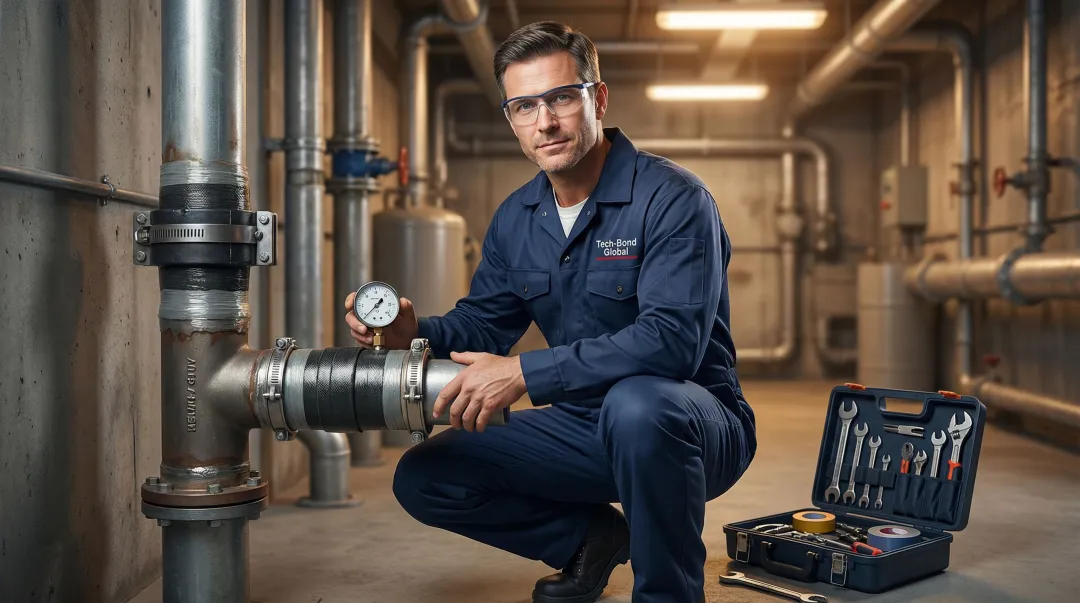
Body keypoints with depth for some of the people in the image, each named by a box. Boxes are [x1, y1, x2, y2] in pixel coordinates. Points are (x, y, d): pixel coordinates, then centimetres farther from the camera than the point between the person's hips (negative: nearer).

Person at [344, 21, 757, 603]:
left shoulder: (671, 198, -19)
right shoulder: (515, 218, 4)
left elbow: (671, 340, -31)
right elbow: (483, 321, 11)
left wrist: (525, 373, -32)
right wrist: (415, 332, -12)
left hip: (687, 425, -6)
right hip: (582, 427, 6)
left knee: (638, 405, -41)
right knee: (423, 478, -3)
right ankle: (592, 537, 14)